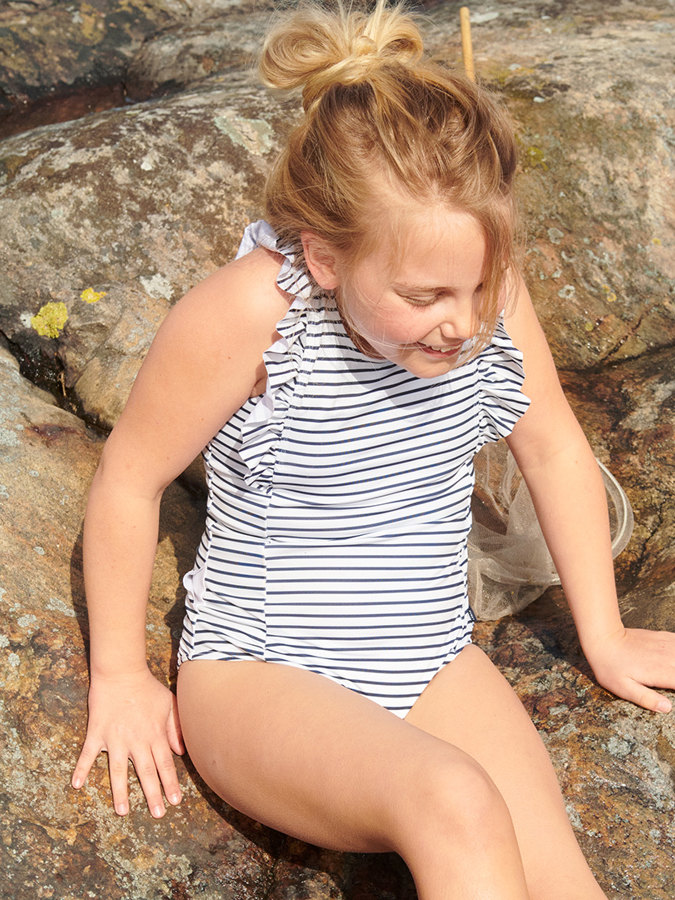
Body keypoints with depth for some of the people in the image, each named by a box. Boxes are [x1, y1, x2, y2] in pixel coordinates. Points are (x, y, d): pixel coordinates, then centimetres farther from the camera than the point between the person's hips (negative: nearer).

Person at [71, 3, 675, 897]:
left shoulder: (483, 286, -10)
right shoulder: (251, 311, -23)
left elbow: (553, 447, 5)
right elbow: (131, 478, -11)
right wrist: (119, 674, -1)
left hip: (434, 663, 4)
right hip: (259, 673, -4)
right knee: (455, 809, -31)